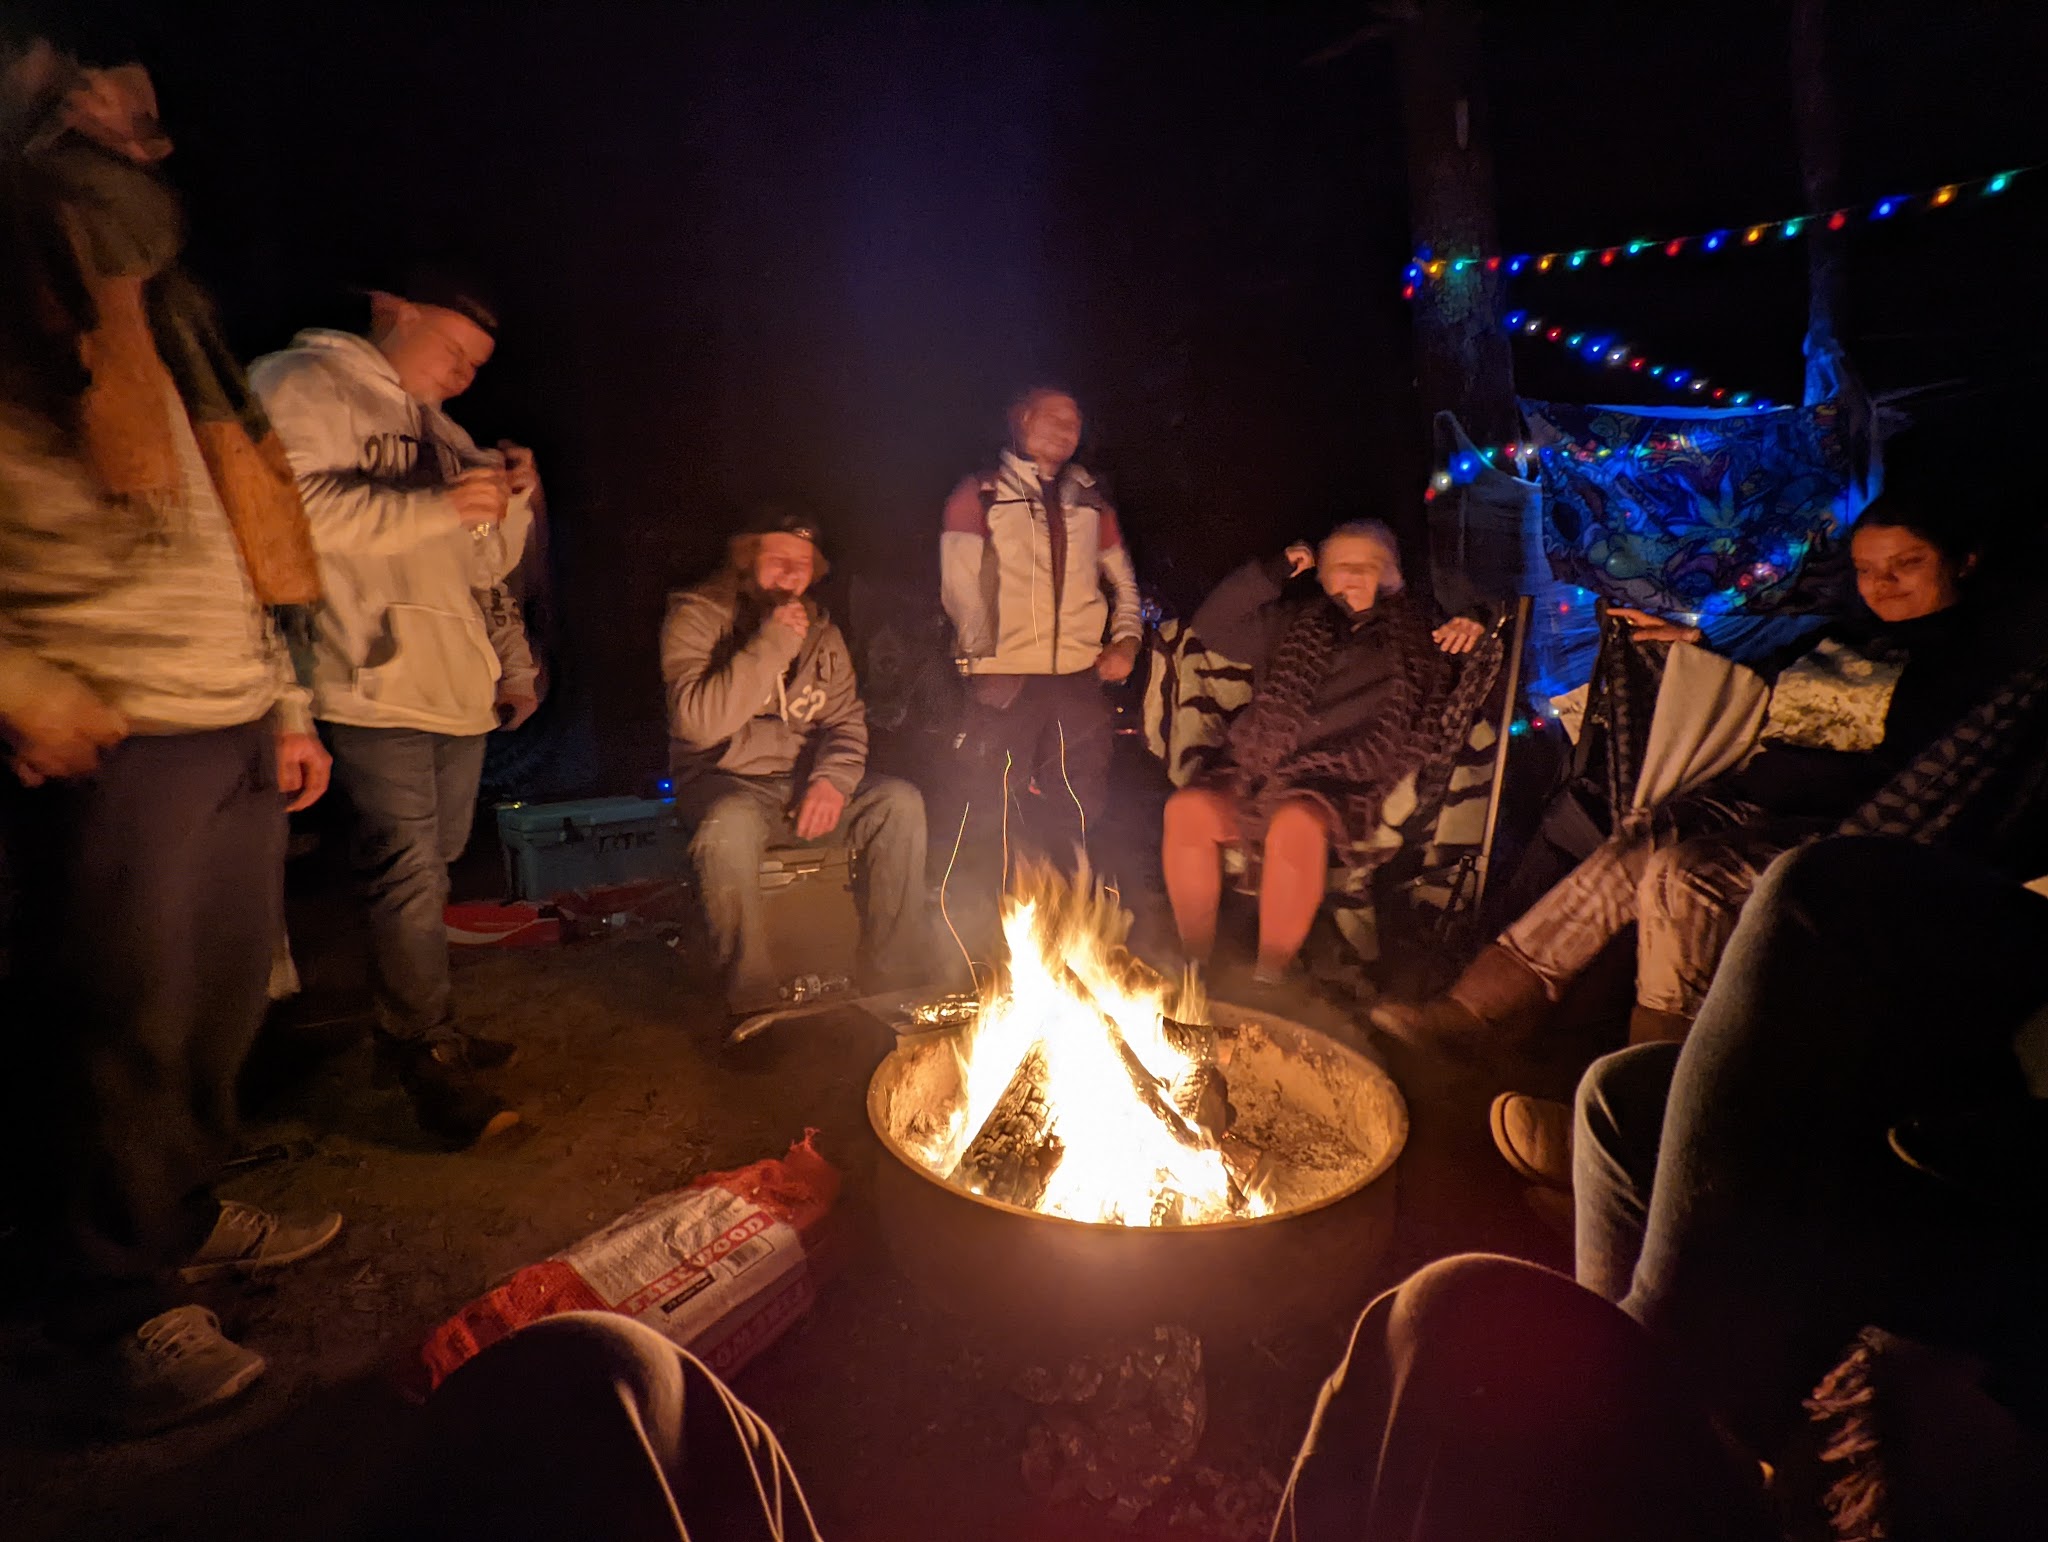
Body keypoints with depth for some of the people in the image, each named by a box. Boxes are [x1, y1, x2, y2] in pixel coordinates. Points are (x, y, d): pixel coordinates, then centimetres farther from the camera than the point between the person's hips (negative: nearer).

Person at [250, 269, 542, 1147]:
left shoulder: (444, 433, 24)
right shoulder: (306, 385, -1)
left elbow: (488, 561, 25)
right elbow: (295, 504, -18)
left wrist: (511, 499, 7)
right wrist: (436, 506, -19)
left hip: (461, 687, 9)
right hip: (378, 685, -9)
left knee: (428, 869, 14)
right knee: (409, 875, -10)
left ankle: (415, 1033, 25)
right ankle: (427, 1059, -1)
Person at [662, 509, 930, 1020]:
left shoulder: (821, 631, 13)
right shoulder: (696, 618, -4)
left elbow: (846, 720, 8)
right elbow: (700, 722, -19)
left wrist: (832, 778, -13)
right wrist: (771, 646, -22)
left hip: (802, 781, 5)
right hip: (725, 782, -4)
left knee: (899, 799, -19)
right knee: (729, 826, -39)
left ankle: (898, 978, -13)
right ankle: (753, 1002, -25)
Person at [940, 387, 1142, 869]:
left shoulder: (1090, 499, 19)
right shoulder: (980, 493, 7)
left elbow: (1122, 579, 24)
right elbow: (960, 584, -1)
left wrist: (1126, 640, 7)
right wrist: (982, 659, -9)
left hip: (1080, 678, 4)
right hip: (1007, 682, -4)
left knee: (1083, 810, 5)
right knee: (997, 814, -5)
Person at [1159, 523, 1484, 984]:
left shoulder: (1417, 633, 15)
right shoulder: (1295, 622, 20)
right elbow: (1211, 628, 15)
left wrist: (1476, 625, -2)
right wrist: (1271, 573, 11)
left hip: (1344, 789, -3)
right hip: (1262, 777, 3)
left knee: (1296, 824, -38)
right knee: (1187, 809, -27)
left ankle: (1270, 979, -26)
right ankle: (1194, 964, -15)